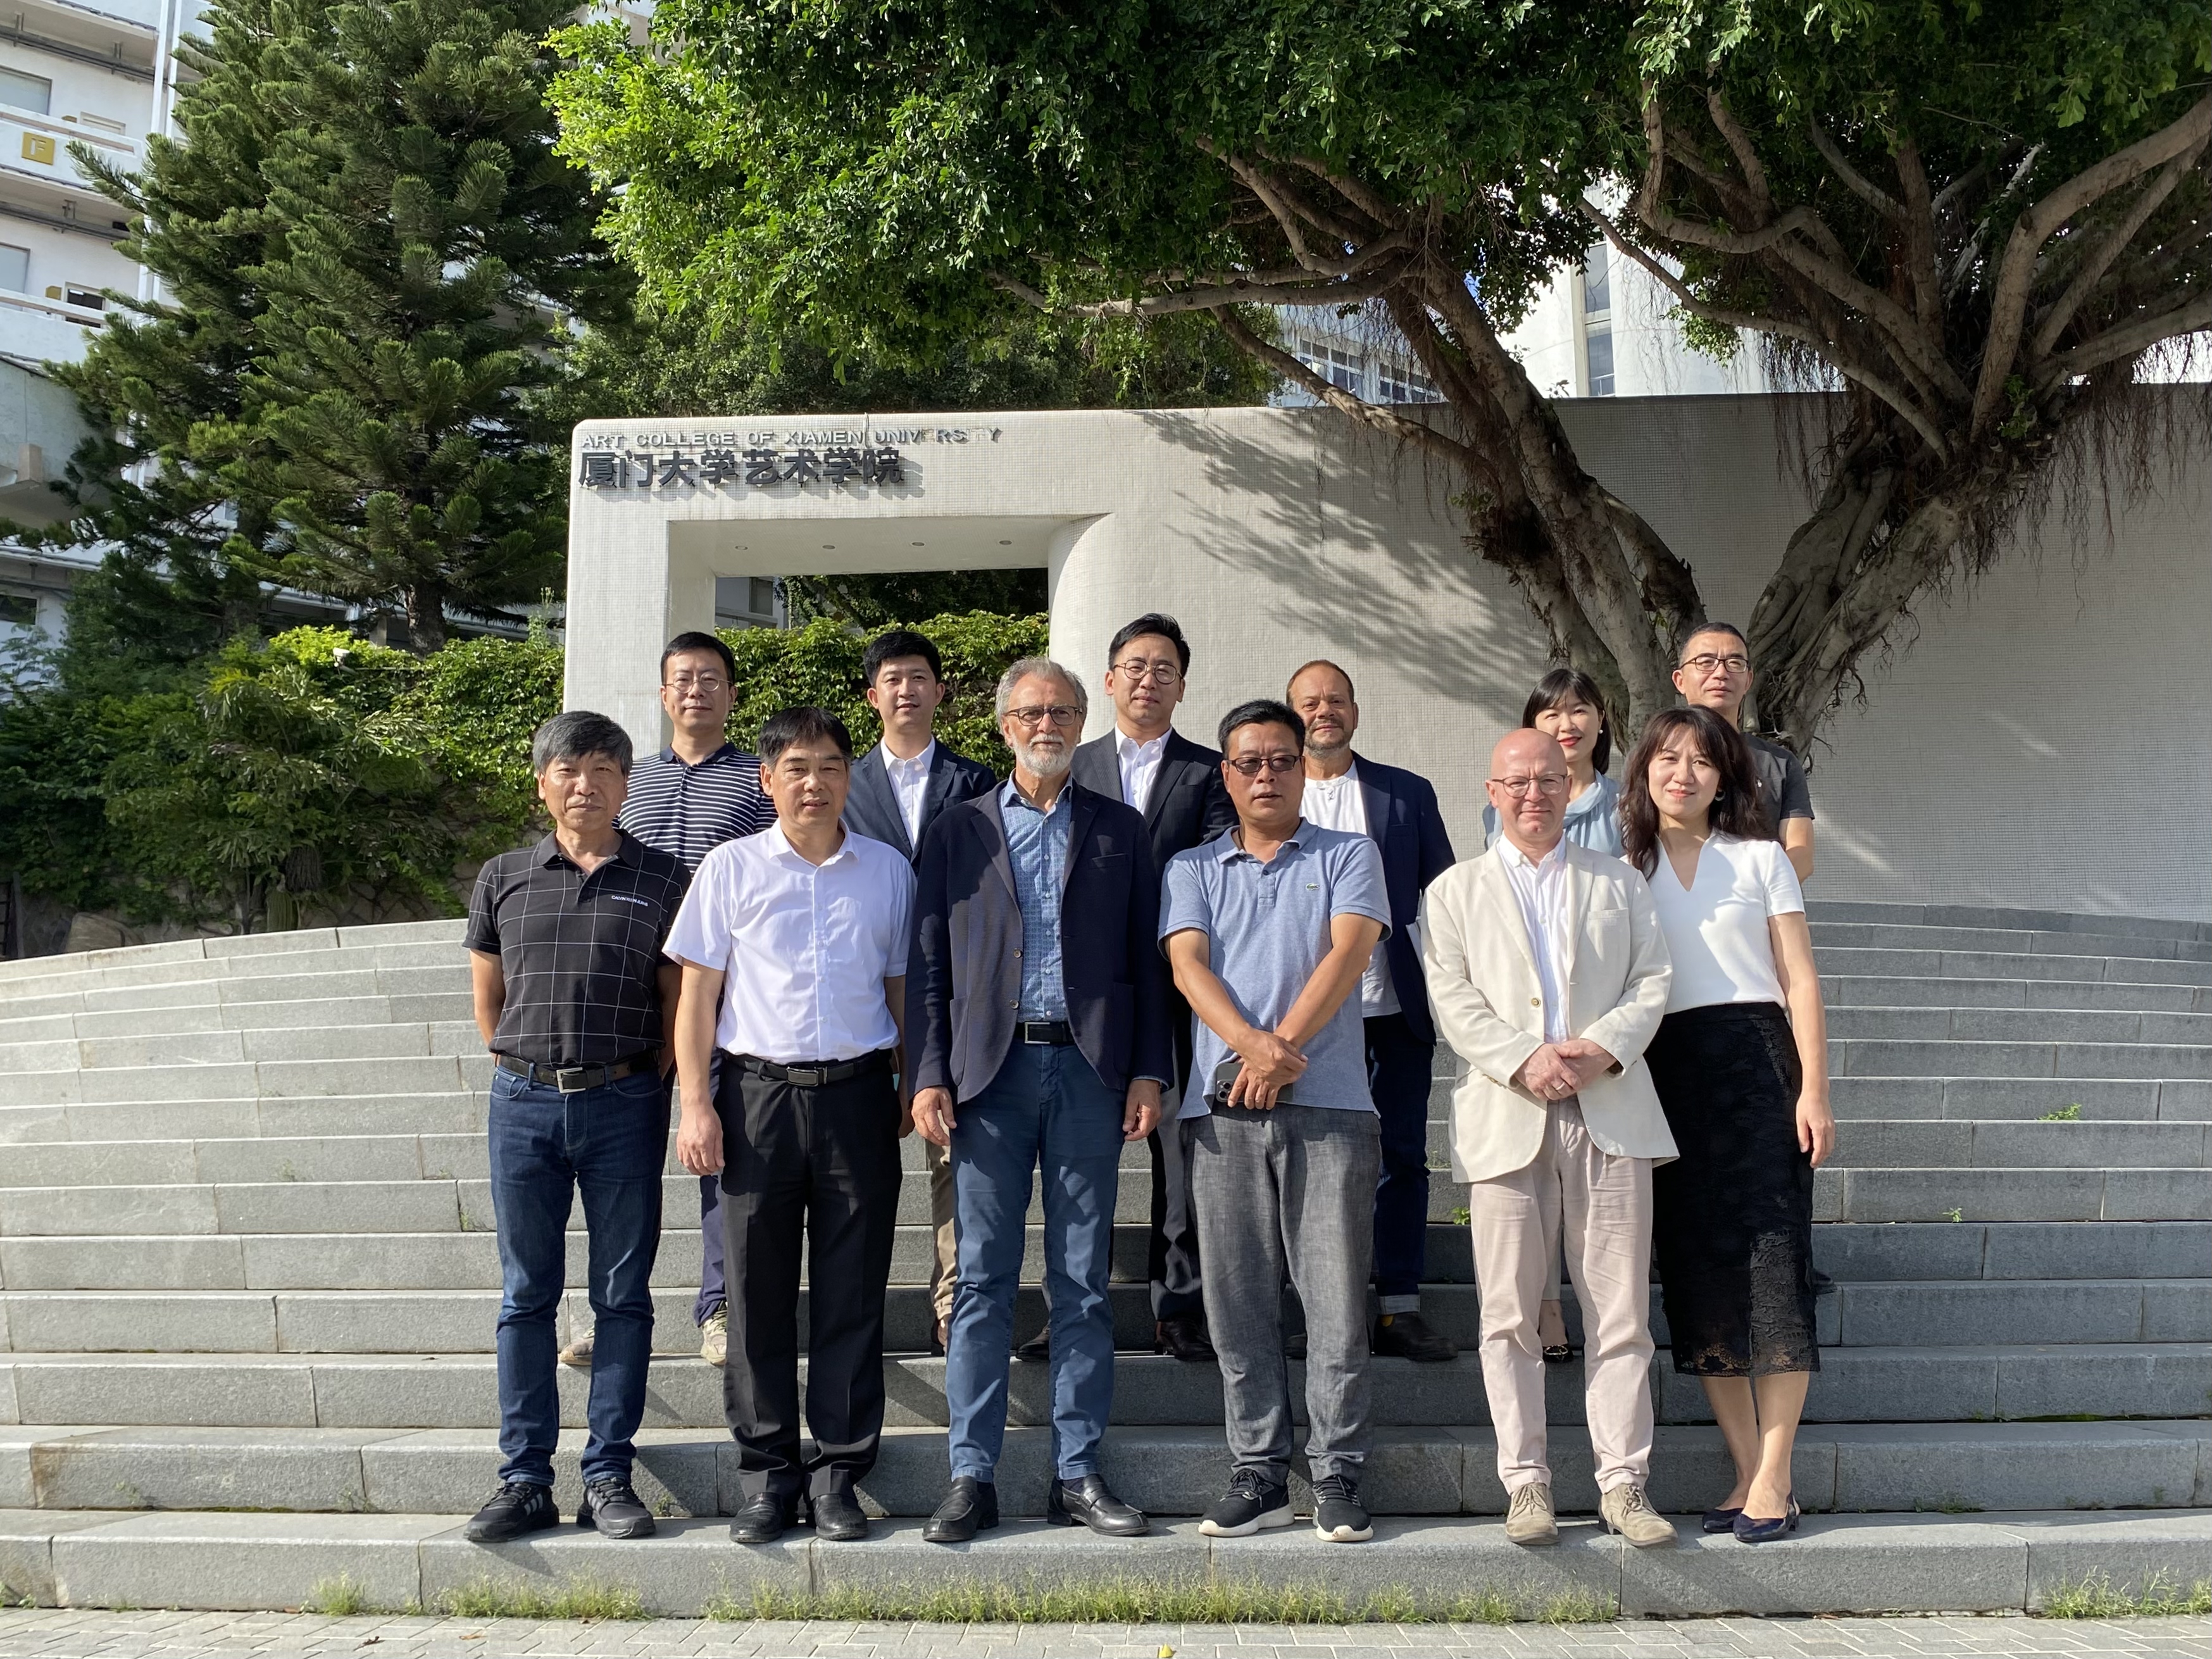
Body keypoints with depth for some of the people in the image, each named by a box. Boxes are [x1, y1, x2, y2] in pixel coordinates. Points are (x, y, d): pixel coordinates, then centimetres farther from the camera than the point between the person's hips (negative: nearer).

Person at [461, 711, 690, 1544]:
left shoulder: (660, 881, 4)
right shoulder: (503, 880, 8)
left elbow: (678, 1003, 6)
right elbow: (487, 999, 15)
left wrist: (643, 1084, 3)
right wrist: (529, 1070, 10)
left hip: (624, 1105, -1)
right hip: (524, 1101, 2)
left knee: (622, 1294, 3)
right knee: (525, 1294, 7)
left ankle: (609, 1477, 12)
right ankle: (525, 1481, 15)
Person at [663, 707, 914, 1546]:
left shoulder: (888, 870, 10)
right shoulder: (731, 868, 5)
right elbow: (698, 992, 5)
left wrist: (911, 1088, 8)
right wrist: (696, 1102, -3)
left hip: (857, 1092, 1)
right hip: (759, 1091, -1)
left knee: (852, 1292, 3)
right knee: (758, 1289, 3)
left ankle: (838, 1473, 12)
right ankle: (767, 1475, 14)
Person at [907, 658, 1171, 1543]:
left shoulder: (1119, 829, 11)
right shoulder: (959, 831, 10)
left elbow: (1146, 959, 8)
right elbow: (928, 966, 7)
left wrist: (1149, 1070, 0)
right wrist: (928, 1075, -2)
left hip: (1090, 1070, 1)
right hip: (991, 1071, 0)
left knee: (1084, 1282, 5)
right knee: (983, 1278, 1)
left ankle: (1077, 1473, 13)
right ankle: (972, 1475, 8)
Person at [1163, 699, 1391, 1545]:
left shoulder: (1350, 856, 12)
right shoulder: (1192, 869, 16)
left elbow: (1347, 954, -3)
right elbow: (1189, 966, 1)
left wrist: (1284, 1044, -16)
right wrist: (1254, 1047, -17)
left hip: (1329, 1104, -2)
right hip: (1223, 1104, 2)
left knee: (1336, 1296, -2)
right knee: (1239, 1299, 4)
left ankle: (1337, 1476, 7)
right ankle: (1259, 1474, 13)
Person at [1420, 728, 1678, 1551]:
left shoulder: (1619, 882, 18)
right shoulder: (1455, 891, 13)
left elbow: (1652, 981, 8)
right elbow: (1453, 999, 2)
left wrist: (1603, 1048, -10)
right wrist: (1522, 1061, -13)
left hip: (1610, 1114, 1)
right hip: (1507, 1120, -1)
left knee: (1621, 1312, 0)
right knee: (1509, 1315, -1)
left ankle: (1623, 1484, 7)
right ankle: (1527, 1483, 7)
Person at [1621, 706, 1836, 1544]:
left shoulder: (1760, 858, 9)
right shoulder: (1625, 871, 13)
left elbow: (1800, 980, 4)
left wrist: (1813, 1089, -6)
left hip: (1755, 1060, -2)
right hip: (1665, 1074, 2)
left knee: (1770, 1263, -8)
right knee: (1698, 1274, 2)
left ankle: (1772, 1481, -5)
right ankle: (1749, 1473, 10)